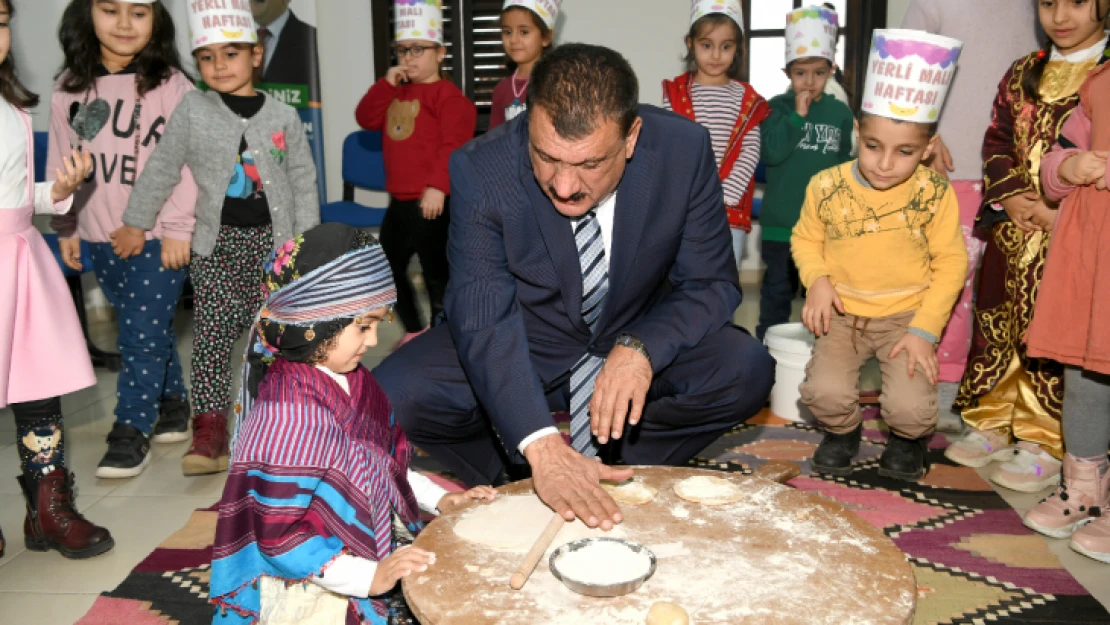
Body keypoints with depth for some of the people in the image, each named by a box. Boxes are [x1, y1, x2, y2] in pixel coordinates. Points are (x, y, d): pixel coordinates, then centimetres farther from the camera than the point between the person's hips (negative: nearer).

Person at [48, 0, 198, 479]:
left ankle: (132, 429, 7)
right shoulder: (70, 87, 7)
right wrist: (65, 227, 13)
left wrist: (178, 228, -11)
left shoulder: (170, 84, -7)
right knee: (148, 329, 14)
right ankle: (171, 401, 30)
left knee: (143, 333, -4)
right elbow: (62, 161, 13)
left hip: (158, 235, -4)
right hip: (100, 236, 5)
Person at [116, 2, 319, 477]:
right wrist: (136, 223, 9)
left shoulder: (283, 116, 3)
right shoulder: (192, 110, 2)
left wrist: (306, 240, 3)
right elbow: (161, 169, 7)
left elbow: (303, 180, 7)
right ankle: (209, 431, -2)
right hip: (216, 241, 0)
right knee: (212, 333, -5)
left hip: (272, 239, 1)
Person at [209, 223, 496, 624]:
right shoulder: (288, 416, -24)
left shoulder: (353, 380, 0)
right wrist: (370, 577, -23)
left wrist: (438, 499, 9)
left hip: (373, 553, 7)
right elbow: (279, 539, -22)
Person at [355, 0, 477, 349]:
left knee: (435, 271, 0)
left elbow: (453, 146, -19)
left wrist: (438, 187, -26)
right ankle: (414, 330, 32)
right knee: (389, 268, 17)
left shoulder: (448, 95, -10)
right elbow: (366, 119, 10)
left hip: (431, 201, -9)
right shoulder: (396, 92, 17)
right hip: (399, 201, 9)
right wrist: (387, 84, 1)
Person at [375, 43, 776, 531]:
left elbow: (712, 284, -12)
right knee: (391, 396, -24)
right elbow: (482, 319, -29)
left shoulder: (684, 150, -21)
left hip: (638, 343, 2)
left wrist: (640, 348, -33)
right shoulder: (482, 169, -25)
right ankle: (517, 473, 1)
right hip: (526, 346, -1)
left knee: (746, 372, -25)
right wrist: (540, 445, -43)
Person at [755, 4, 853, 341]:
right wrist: (797, 115, -19)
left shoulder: (840, 113, 4)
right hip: (781, 223, -2)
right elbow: (772, 152, -18)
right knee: (777, 291, 9)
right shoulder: (776, 108, -3)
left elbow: (845, 164, 11)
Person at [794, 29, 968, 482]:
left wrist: (924, 329, -13)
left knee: (910, 406, -19)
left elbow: (950, 262, -5)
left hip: (907, 316, -1)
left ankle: (909, 441, 20)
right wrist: (817, 280, -12)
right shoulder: (827, 186, -8)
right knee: (825, 391, -20)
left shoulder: (934, 194, -11)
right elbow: (806, 238, 8)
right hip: (842, 314, 2)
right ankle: (843, 431, 18)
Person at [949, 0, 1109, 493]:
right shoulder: (1022, 74, 12)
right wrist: (1011, 195, -4)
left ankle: (1046, 445, 12)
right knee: (995, 322, 11)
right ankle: (991, 423, 26)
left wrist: (1063, 210, -16)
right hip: (1012, 226, 5)